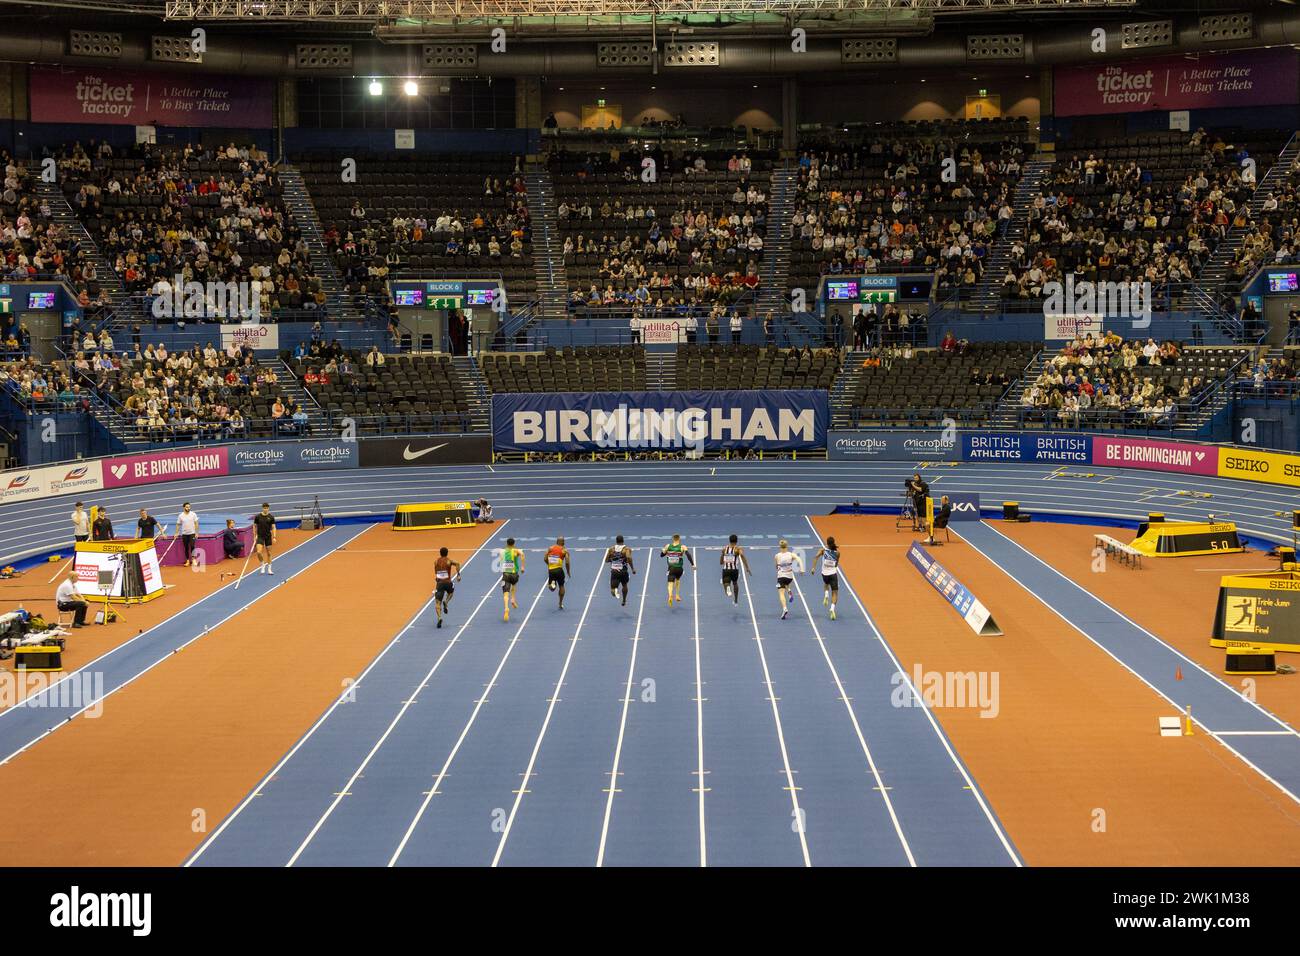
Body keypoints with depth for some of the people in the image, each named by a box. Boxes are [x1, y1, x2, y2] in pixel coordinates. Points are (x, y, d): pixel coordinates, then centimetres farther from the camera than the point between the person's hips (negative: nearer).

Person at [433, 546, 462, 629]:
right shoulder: (449, 561, 1)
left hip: (439, 583, 1)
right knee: (451, 592, 34)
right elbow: (457, 563, -17)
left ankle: (439, 618, -24)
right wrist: (458, 574, -14)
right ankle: (445, 602, 5)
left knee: (437, 603, -1)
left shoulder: (436, 562, 10)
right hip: (447, 582, -1)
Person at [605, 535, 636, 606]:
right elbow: (629, 557, -22)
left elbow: (606, 560, 8)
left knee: (613, 588, -1)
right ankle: (624, 601, 39)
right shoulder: (626, 549, -3)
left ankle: (614, 590, -37)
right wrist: (632, 568, -14)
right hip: (623, 571, 0)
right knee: (624, 585, 28)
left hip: (614, 571, 0)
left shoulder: (611, 549, 6)